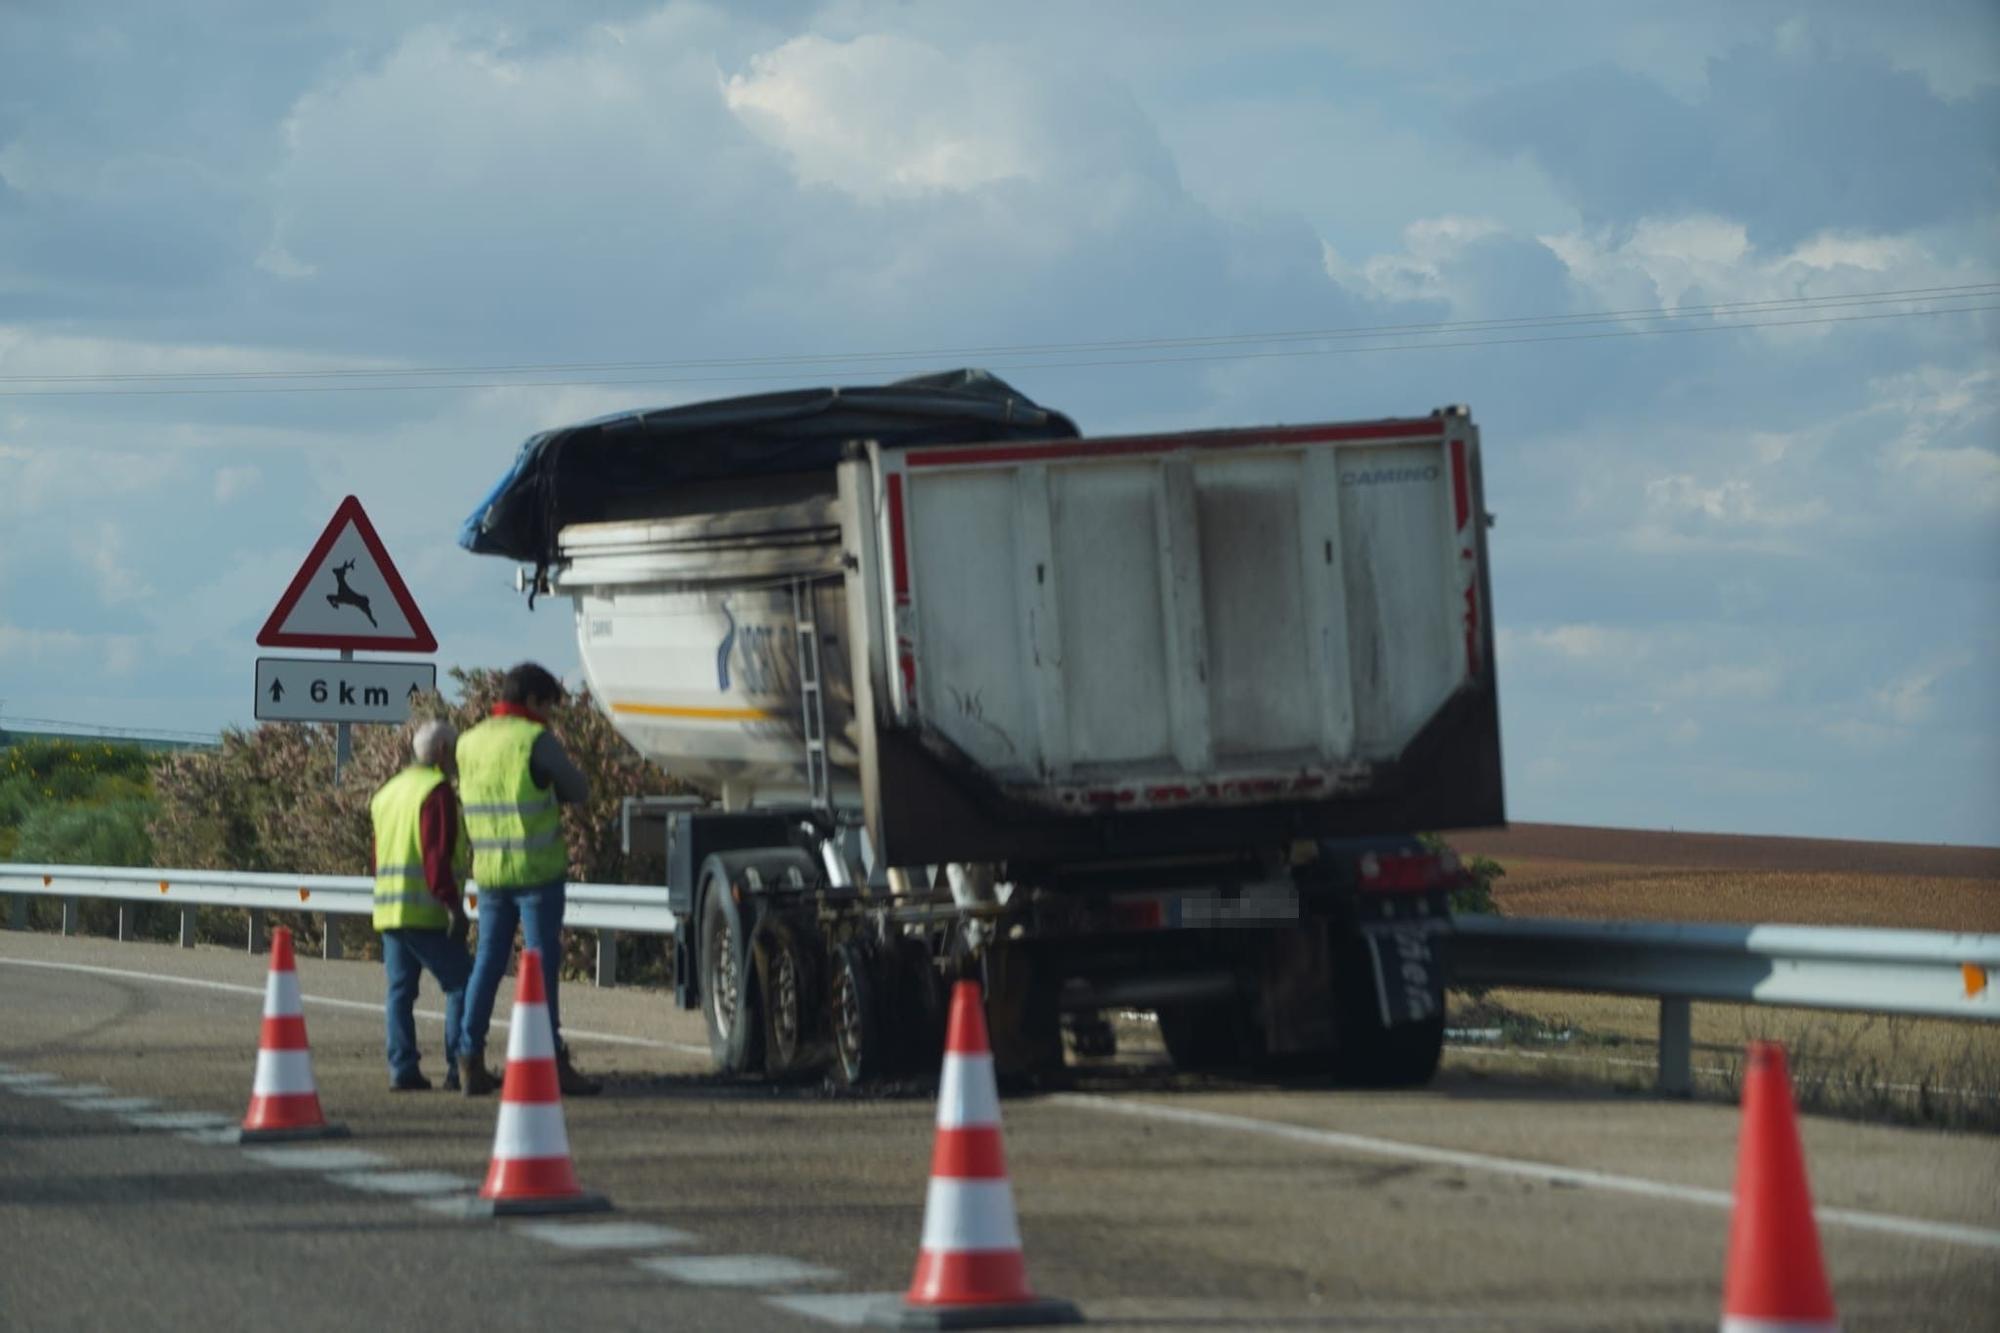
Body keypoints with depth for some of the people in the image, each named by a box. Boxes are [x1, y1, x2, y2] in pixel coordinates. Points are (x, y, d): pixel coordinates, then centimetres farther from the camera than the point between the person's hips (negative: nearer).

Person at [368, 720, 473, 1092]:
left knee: (400, 989, 8)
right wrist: (453, 904, -19)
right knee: (461, 984, -3)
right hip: (426, 912, -8)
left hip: (388, 910, 8)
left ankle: (402, 1068, 2)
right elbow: (438, 854, -17)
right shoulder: (436, 791, -9)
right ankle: (459, 1068, -8)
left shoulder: (388, 791, 19)